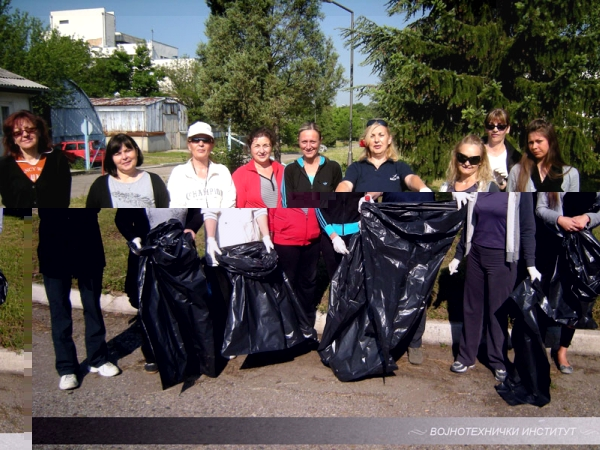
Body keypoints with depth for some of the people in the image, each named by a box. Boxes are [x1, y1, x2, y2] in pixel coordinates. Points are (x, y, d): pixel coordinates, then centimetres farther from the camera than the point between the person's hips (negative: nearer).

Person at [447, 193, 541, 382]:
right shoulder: (477, 192, 5)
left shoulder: (519, 193, -8)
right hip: (475, 255, 4)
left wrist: (531, 264, -9)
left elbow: (527, 228, -6)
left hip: (502, 259, -4)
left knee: (498, 311, 5)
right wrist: (458, 256, 13)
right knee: (471, 307, 11)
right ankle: (466, 356, 23)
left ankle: (499, 362, 20)